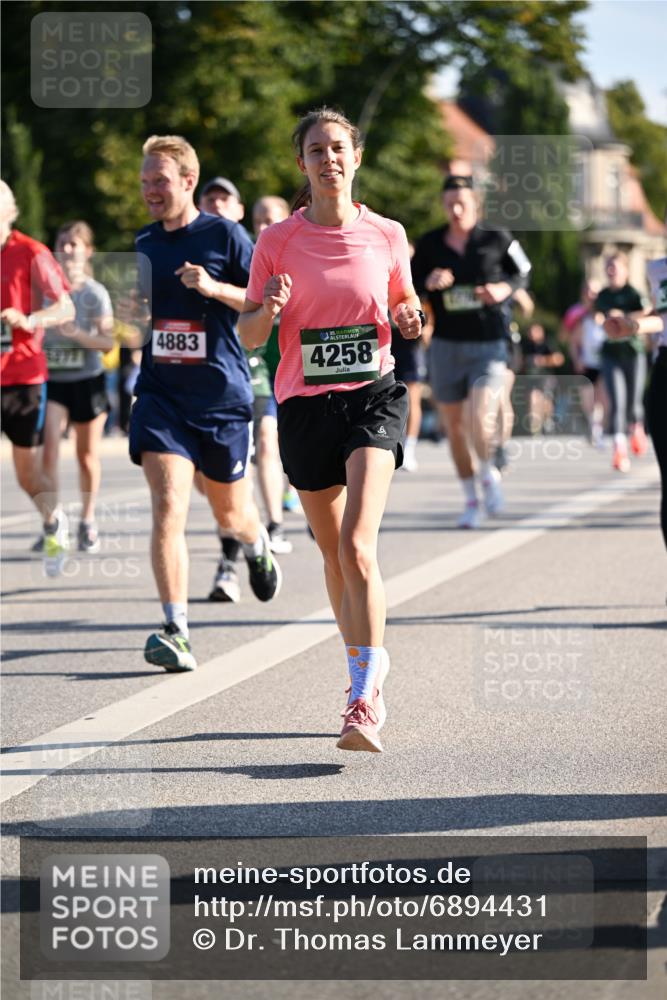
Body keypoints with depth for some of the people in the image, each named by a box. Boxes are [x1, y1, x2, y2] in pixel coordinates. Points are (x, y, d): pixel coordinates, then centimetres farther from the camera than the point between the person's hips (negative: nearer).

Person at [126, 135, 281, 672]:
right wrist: (133, 310, 0)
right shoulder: (144, 243, 8)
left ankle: (258, 548, 52)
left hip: (222, 397, -2)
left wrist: (214, 287, -20)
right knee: (168, 506, -16)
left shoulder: (225, 235, -6)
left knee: (230, 511, 14)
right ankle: (176, 632, -19)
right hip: (161, 395, 2)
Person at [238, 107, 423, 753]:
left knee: (356, 547, -19)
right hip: (304, 403, 2)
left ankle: (364, 701, -22)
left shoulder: (386, 235, 3)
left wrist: (410, 319, -6)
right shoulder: (278, 241, 1)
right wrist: (267, 309, -19)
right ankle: (369, 664, 32)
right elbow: (248, 335, 2)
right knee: (332, 553, 11)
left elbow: (406, 306, 17)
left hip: (373, 395, -2)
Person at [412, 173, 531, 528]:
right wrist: (428, 283, -14)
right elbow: (408, 288, 8)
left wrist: (504, 289, -10)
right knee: (454, 425, 8)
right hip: (447, 344, 3)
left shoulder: (496, 239, -3)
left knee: (481, 416, -20)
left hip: (488, 344, -3)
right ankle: (470, 500, 24)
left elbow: (523, 272, 10)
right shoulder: (429, 244, 1)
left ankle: (488, 473, 10)